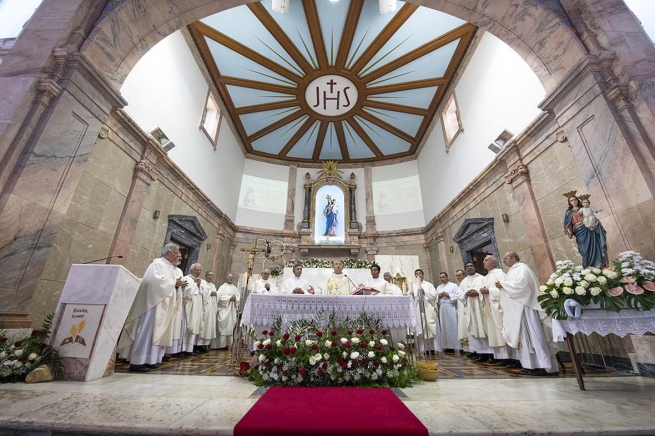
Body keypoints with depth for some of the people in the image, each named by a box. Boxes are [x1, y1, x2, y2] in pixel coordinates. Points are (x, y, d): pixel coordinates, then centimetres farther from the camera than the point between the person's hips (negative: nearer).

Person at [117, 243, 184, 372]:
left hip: (163, 305, 9)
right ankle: (137, 362, 0)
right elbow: (158, 281, -24)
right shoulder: (158, 264, -10)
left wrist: (177, 284, 0)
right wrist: (174, 282, -14)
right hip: (154, 303, -9)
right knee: (147, 330, -7)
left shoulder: (170, 268, 17)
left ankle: (149, 359, 17)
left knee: (156, 331, 11)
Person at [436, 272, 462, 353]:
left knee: (454, 326, -5)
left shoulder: (453, 285, 2)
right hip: (442, 309, 5)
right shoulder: (438, 287, 17)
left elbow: (458, 296, -9)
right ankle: (448, 346, 11)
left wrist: (448, 295, -14)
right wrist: (439, 296, -4)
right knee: (445, 327, 5)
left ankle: (457, 346, 2)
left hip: (451, 308, -5)